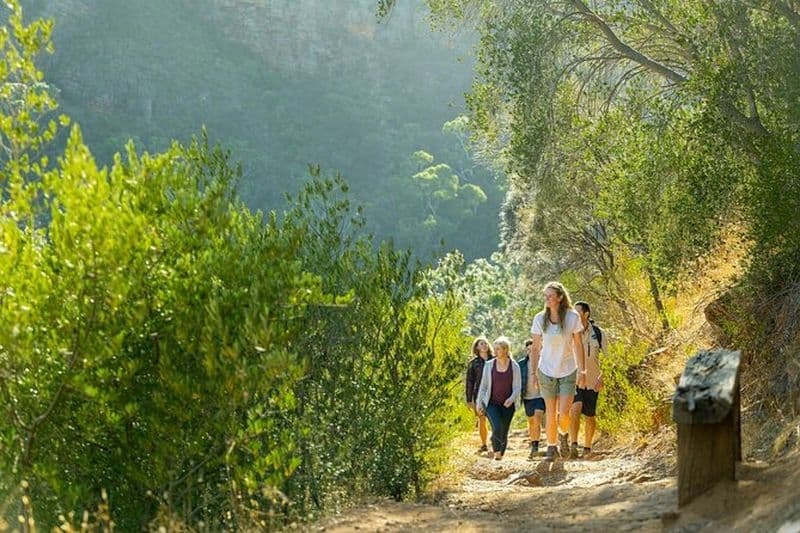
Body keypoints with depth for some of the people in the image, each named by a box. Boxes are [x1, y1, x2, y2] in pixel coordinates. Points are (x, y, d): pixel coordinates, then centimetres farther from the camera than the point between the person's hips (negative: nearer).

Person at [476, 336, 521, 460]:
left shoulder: (514, 366, -2)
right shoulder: (489, 365, 1)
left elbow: (517, 386, -2)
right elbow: (483, 385, 6)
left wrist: (512, 399, -20)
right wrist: (479, 402, 2)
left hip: (508, 405, 0)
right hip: (492, 403, 0)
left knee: (504, 432, 2)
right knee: (497, 428, -22)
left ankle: (500, 455, 22)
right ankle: (496, 450, 2)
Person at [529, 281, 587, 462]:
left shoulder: (572, 317, -9)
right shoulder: (539, 319, -6)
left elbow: (578, 345, -2)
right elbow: (535, 348, 1)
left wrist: (582, 370, -2)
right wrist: (534, 373, 1)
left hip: (568, 372, -1)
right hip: (547, 372, 1)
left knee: (564, 413, -7)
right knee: (550, 412, 4)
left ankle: (564, 435, 25)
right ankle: (551, 447, 21)